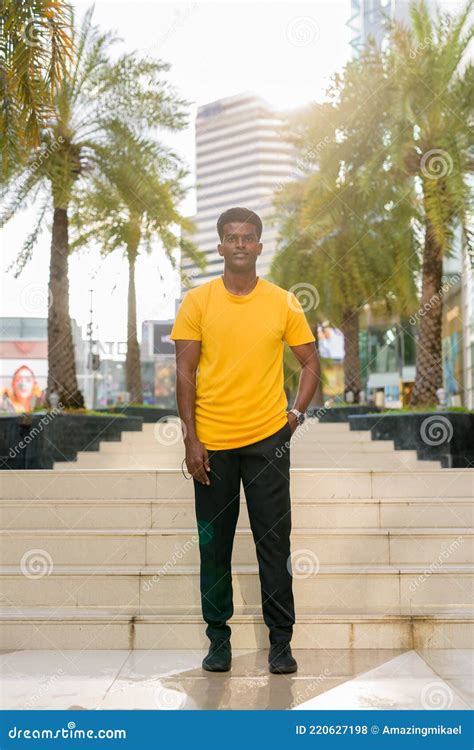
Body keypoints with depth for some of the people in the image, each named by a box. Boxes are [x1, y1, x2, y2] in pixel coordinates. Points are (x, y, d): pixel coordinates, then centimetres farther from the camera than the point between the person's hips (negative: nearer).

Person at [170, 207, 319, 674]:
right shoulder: (197, 302, 0)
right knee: (214, 543, 9)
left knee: (274, 542, 5)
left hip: (268, 439, 0)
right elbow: (185, 373, -2)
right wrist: (191, 438, -7)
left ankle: (281, 640, 16)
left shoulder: (283, 303, 2)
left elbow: (310, 362, 11)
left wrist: (297, 411, -3)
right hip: (212, 441, 0)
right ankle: (218, 637, 23)